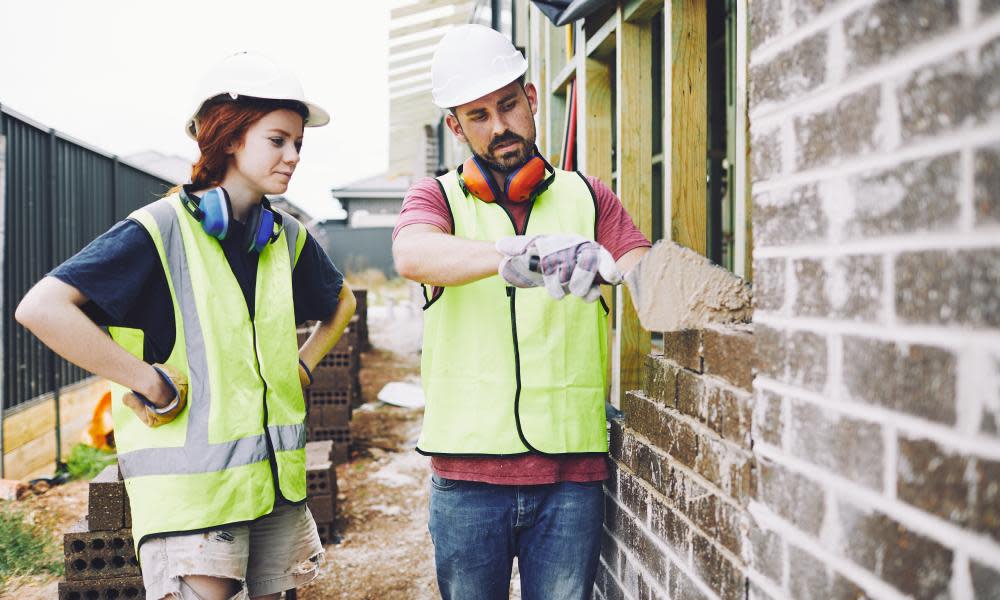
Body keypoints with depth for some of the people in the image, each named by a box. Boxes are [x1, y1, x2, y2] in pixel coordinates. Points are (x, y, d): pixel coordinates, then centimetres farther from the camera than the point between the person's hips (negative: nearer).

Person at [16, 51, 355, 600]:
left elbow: (340, 302, 28)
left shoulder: (287, 237, 8)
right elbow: (41, 308, -19)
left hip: (277, 481, 6)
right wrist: (151, 385, -18)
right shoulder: (162, 230, -10)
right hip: (189, 487, -6)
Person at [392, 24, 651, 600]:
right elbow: (413, 255, -18)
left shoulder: (588, 198, 11)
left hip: (573, 471, 1)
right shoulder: (438, 197, 6)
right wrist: (519, 254, -36)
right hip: (467, 471, 0)